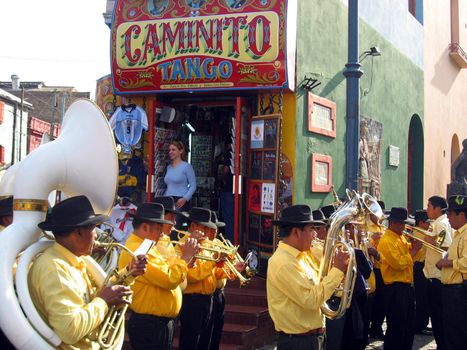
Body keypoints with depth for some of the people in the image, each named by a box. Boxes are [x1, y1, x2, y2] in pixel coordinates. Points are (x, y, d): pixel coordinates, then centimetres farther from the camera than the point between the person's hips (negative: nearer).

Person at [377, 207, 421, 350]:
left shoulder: (401, 237, 12)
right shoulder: (386, 240, -16)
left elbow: (410, 257, 20)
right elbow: (399, 263, -24)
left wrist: (414, 246, 4)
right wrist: (414, 250, -15)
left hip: (407, 286, 9)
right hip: (395, 289, -9)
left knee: (408, 326, 17)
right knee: (396, 328, -2)